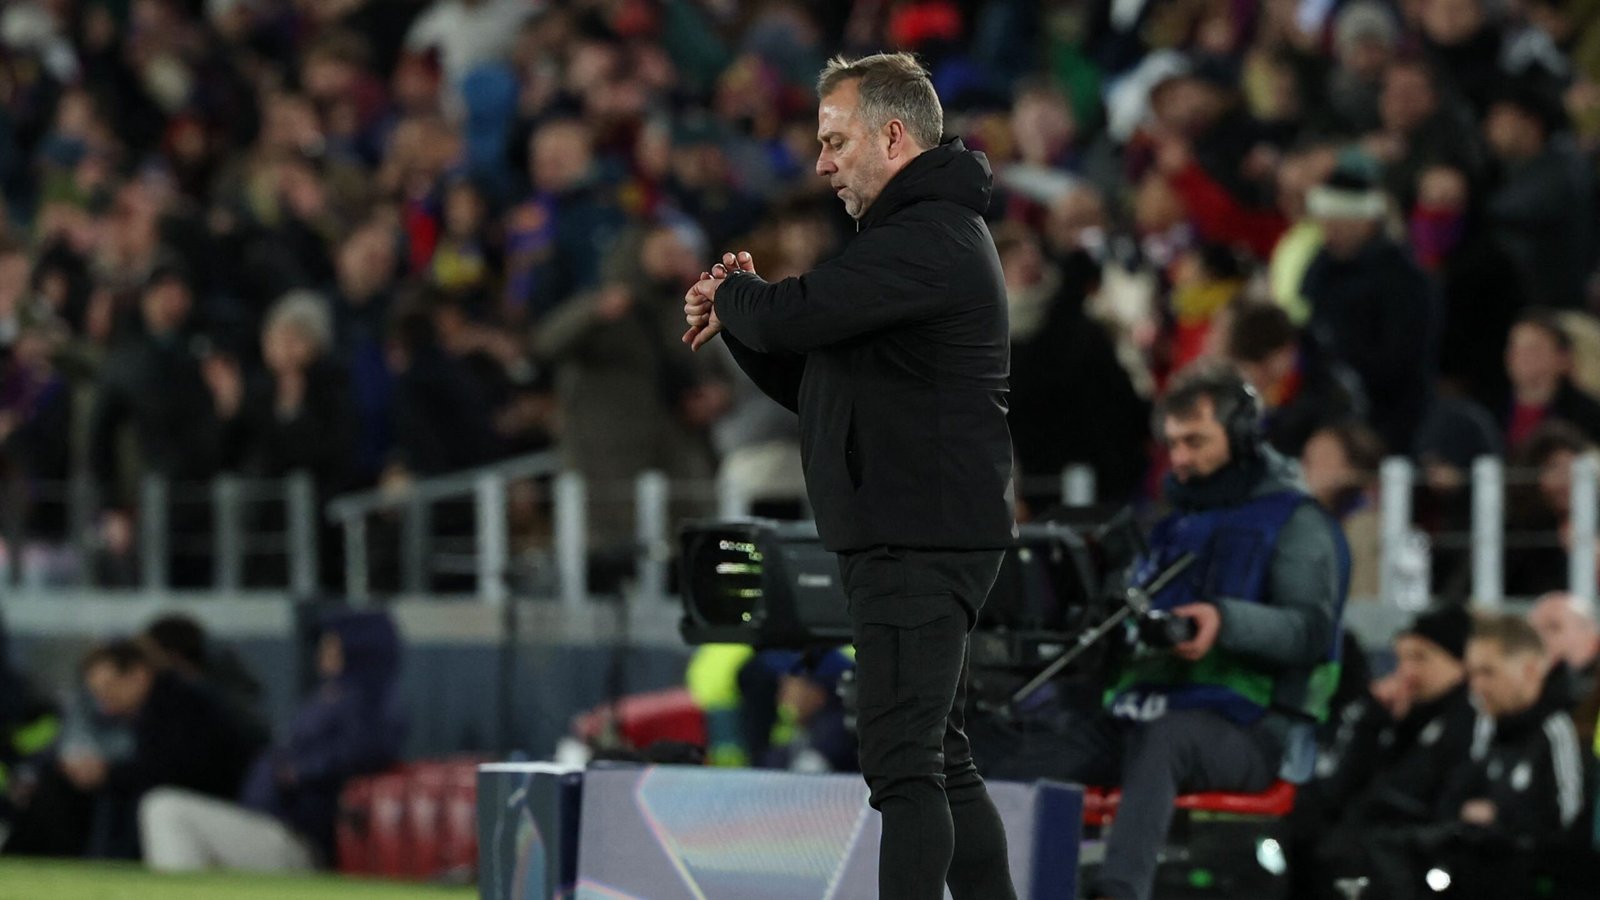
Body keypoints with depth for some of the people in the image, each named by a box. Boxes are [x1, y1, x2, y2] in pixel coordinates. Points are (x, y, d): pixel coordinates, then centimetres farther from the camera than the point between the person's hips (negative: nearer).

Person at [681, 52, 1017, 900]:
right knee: (939, 761, 14)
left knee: (903, 762, -14)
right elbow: (810, 381, 23)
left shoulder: (927, 241, -15)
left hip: (918, 544, -11)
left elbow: (793, 316, -27)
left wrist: (731, 295, -4)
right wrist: (742, 314, 6)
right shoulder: (925, 236, 21)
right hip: (909, 541, 11)